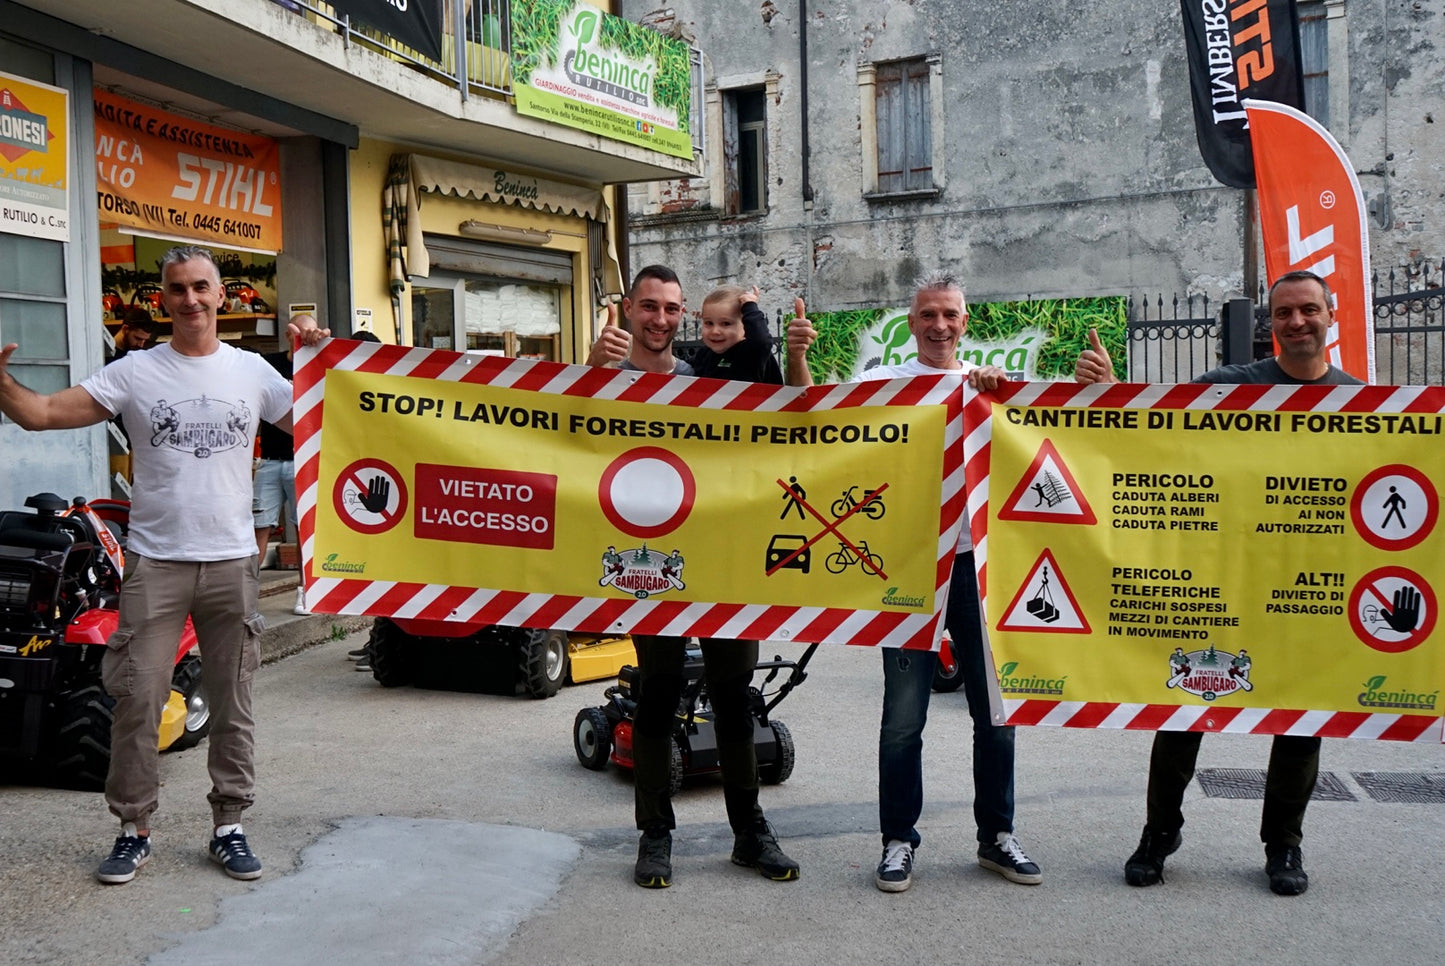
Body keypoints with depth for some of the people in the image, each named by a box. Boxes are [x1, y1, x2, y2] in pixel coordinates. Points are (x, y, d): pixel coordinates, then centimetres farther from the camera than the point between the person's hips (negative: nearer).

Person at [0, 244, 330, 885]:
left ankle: (228, 827, 20)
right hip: (155, 562, -1)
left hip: (231, 562, 1)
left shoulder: (252, 371, 6)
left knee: (232, 706, 8)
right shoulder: (135, 373, 1)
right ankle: (133, 830, 16)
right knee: (136, 701, 1)